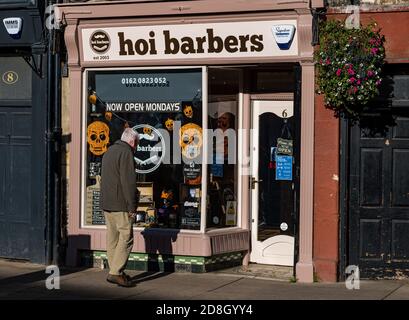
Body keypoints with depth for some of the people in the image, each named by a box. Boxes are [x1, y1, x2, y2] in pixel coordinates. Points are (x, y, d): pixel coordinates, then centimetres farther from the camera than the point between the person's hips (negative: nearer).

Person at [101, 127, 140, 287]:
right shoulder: (126, 153, -11)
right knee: (126, 237, -8)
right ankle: (115, 272, -13)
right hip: (120, 205, -9)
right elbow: (128, 182, -17)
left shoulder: (109, 151, 19)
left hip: (106, 204, 9)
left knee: (112, 238, 11)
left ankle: (115, 271, 14)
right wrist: (132, 207, -15)